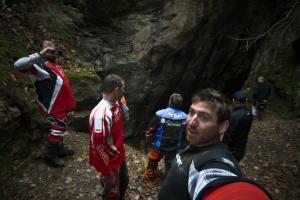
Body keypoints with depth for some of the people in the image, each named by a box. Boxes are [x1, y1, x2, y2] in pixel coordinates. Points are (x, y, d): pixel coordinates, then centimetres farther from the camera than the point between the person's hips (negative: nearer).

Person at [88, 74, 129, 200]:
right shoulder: (101, 114, -34)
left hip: (120, 156, 8)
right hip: (110, 162, -8)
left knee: (124, 182, 30)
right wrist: (107, 172, -19)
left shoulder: (115, 104, -6)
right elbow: (97, 145, -28)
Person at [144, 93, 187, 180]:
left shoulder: (160, 114, -20)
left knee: (153, 159, 25)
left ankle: (149, 175, 44)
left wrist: (148, 138, 8)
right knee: (171, 164, 22)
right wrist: (183, 145, 16)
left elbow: (151, 129, -10)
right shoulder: (185, 118, -15)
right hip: (175, 147, 1)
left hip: (159, 145, 0)